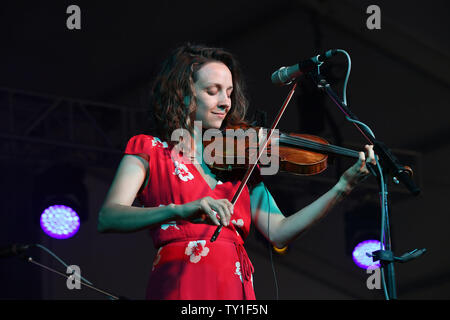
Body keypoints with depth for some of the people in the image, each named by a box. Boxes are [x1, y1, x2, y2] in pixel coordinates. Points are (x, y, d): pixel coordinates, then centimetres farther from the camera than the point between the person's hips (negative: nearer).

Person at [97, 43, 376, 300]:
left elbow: (278, 233, 6)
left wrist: (343, 188, -4)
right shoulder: (149, 151, 7)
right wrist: (180, 210, -26)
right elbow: (108, 218, -10)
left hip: (237, 287, 4)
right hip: (182, 286, -4)